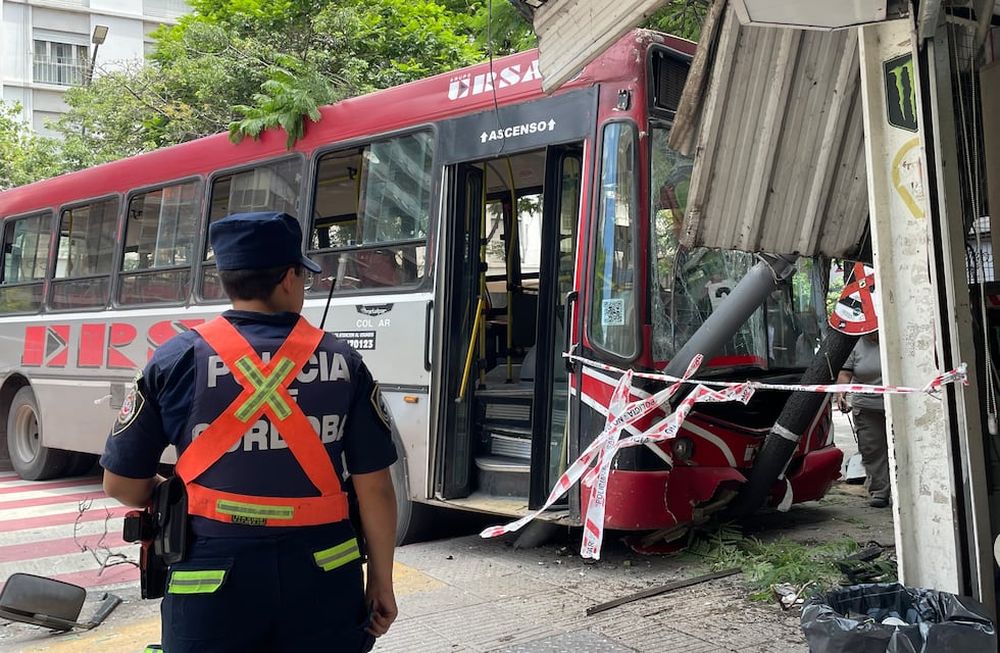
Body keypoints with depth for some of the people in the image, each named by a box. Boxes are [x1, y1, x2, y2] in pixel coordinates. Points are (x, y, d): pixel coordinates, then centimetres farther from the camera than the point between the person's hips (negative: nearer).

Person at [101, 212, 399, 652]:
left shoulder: (176, 360, -6)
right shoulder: (342, 362, -5)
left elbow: (123, 485, 1)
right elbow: (374, 488, -4)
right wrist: (381, 581, 8)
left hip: (214, 578, 0)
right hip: (321, 579, 1)